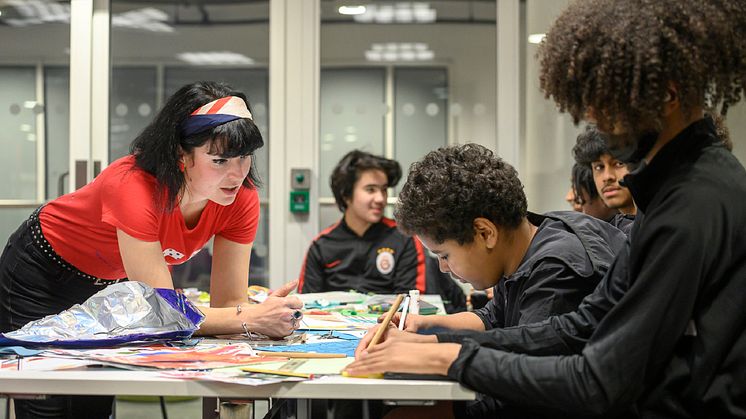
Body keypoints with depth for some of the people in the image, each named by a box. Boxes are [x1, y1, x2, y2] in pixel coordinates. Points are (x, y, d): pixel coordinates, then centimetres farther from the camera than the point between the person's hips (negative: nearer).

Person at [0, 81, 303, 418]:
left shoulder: (242, 199, -23)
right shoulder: (136, 188, -40)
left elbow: (229, 303, -21)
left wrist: (267, 315, -42)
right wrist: (251, 317, -49)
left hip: (112, 283, 5)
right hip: (42, 274, -5)